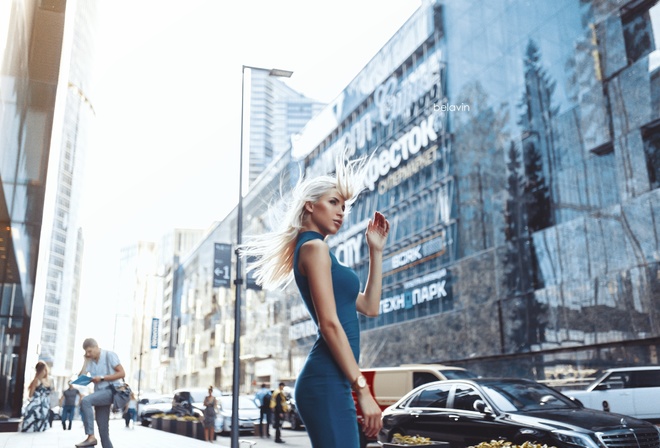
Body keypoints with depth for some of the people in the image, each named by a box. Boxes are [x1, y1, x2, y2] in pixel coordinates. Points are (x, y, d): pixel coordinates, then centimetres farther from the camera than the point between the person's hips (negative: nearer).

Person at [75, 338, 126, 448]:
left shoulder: (109, 355, -4)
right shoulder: (90, 360, 13)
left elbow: (122, 373, -9)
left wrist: (102, 378, -16)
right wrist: (86, 360, 3)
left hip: (111, 391, -7)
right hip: (100, 394, 7)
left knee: (85, 401, -29)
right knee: (103, 431, 3)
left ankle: (91, 437, -28)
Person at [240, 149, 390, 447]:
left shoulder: (317, 251, 22)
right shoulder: (314, 247, -6)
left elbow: (369, 307, 24)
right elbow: (330, 323, -16)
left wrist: (375, 251, 19)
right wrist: (363, 390, -17)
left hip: (329, 382, 10)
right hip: (327, 382, -10)